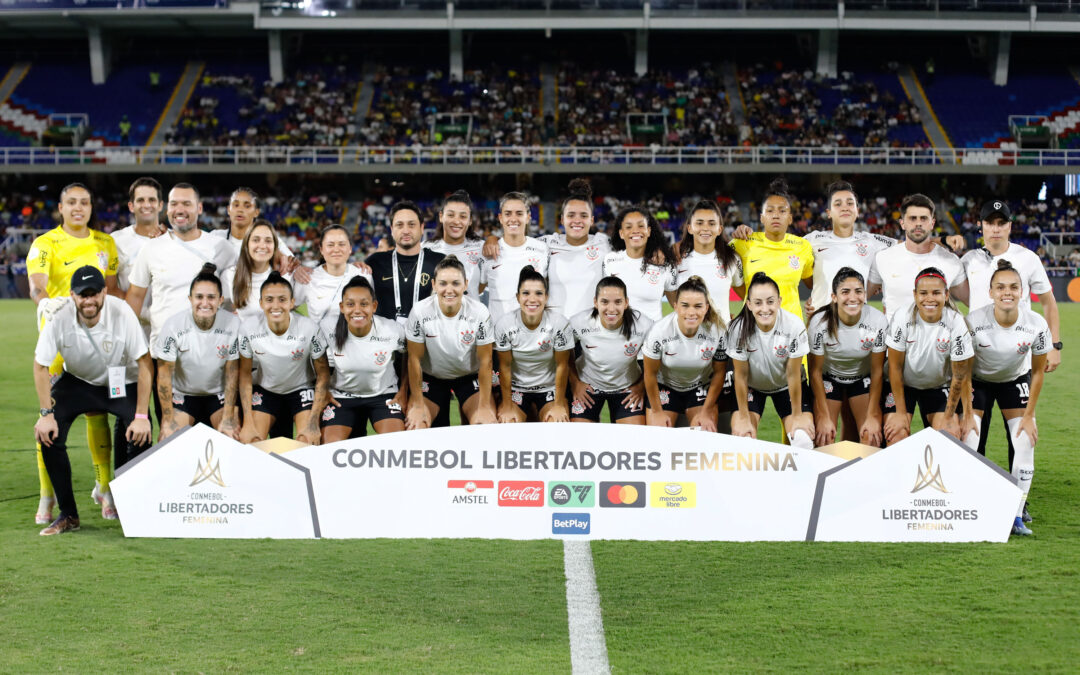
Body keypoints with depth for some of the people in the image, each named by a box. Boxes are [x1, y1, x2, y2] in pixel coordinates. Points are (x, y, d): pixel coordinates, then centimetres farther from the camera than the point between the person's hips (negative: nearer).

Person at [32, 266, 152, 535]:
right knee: (48, 433, -18)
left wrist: (141, 416, -23)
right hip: (77, 382, 2)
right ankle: (68, 515, -4)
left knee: (140, 435, -25)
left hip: (122, 384, -2)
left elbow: (144, 364, -21)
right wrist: (46, 413, -15)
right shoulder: (60, 318, -22)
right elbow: (40, 365, -10)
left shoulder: (122, 313, -26)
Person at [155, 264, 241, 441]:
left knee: (234, 437, -20)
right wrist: (168, 420, -13)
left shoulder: (232, 324, -17)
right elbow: (164, 375, -12)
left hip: (219, 394, 0)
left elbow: (232, 374, -10)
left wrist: (228, 419, -12)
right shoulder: (174, 325, -19)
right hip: (183, 394, 0)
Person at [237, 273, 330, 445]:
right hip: (264, 390, 1)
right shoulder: (248, 329, -20)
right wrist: (248, 423, -14)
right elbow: (245, 373, -8)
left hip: (301, 389, -1)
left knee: (307, 443, -22)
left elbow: (323, 374, -12)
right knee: (250, 442, -17)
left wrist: (313, 421, -20)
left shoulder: (309, 329, -24)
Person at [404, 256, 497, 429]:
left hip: (469, 376, 0)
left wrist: (484, 407, -14)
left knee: (486, 425, -20)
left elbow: (485, 362, -13)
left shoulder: (480, 313, -21)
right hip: (431, 377, 0)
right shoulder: (420, 312, -21)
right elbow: (414, 359, -12)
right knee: (415, 426, -18)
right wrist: (418, 405, -11)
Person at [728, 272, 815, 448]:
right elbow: (741, 375, -17)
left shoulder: (794, 325, -28)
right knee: (741, 435, -19)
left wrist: (797, 415, -11)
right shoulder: (739, 328, -27)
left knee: (803, 439, -16)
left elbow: (793, 374, -18)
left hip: (786, 386, 0)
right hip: (752, 386, 0)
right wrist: (743, 418, -13)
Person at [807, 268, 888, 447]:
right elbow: (815, 371, -14)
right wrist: (824, 417, -16)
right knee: (824, 440, -12)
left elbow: (877, 371, -11)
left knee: (871, 439, -12)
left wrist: (872, 416, -12)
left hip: (863, 378, 1)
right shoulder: (820, 322, -25)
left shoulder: (878, 321, -22)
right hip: (829, 378, -1)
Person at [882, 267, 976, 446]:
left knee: (950, 434, -14)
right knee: (896, 434, -17)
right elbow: (895, 367, -14)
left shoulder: (956, 323, -20)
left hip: (939, 386, 1)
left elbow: (960, 376, -13)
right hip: (902, 384, -1)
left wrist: (948, 417, -11)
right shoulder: (902, 318, -21)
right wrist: (900, 412, -13)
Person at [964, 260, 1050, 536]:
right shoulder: (974, 321, -29)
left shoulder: (1037, 325, -24)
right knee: (969, 443, -15)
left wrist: (1029, 415, -10)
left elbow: (1038, 371, -9)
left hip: (1016, 380, 1)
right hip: (979, 381, -1)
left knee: (1025, 443, -12)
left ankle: (1016, 516, -3)